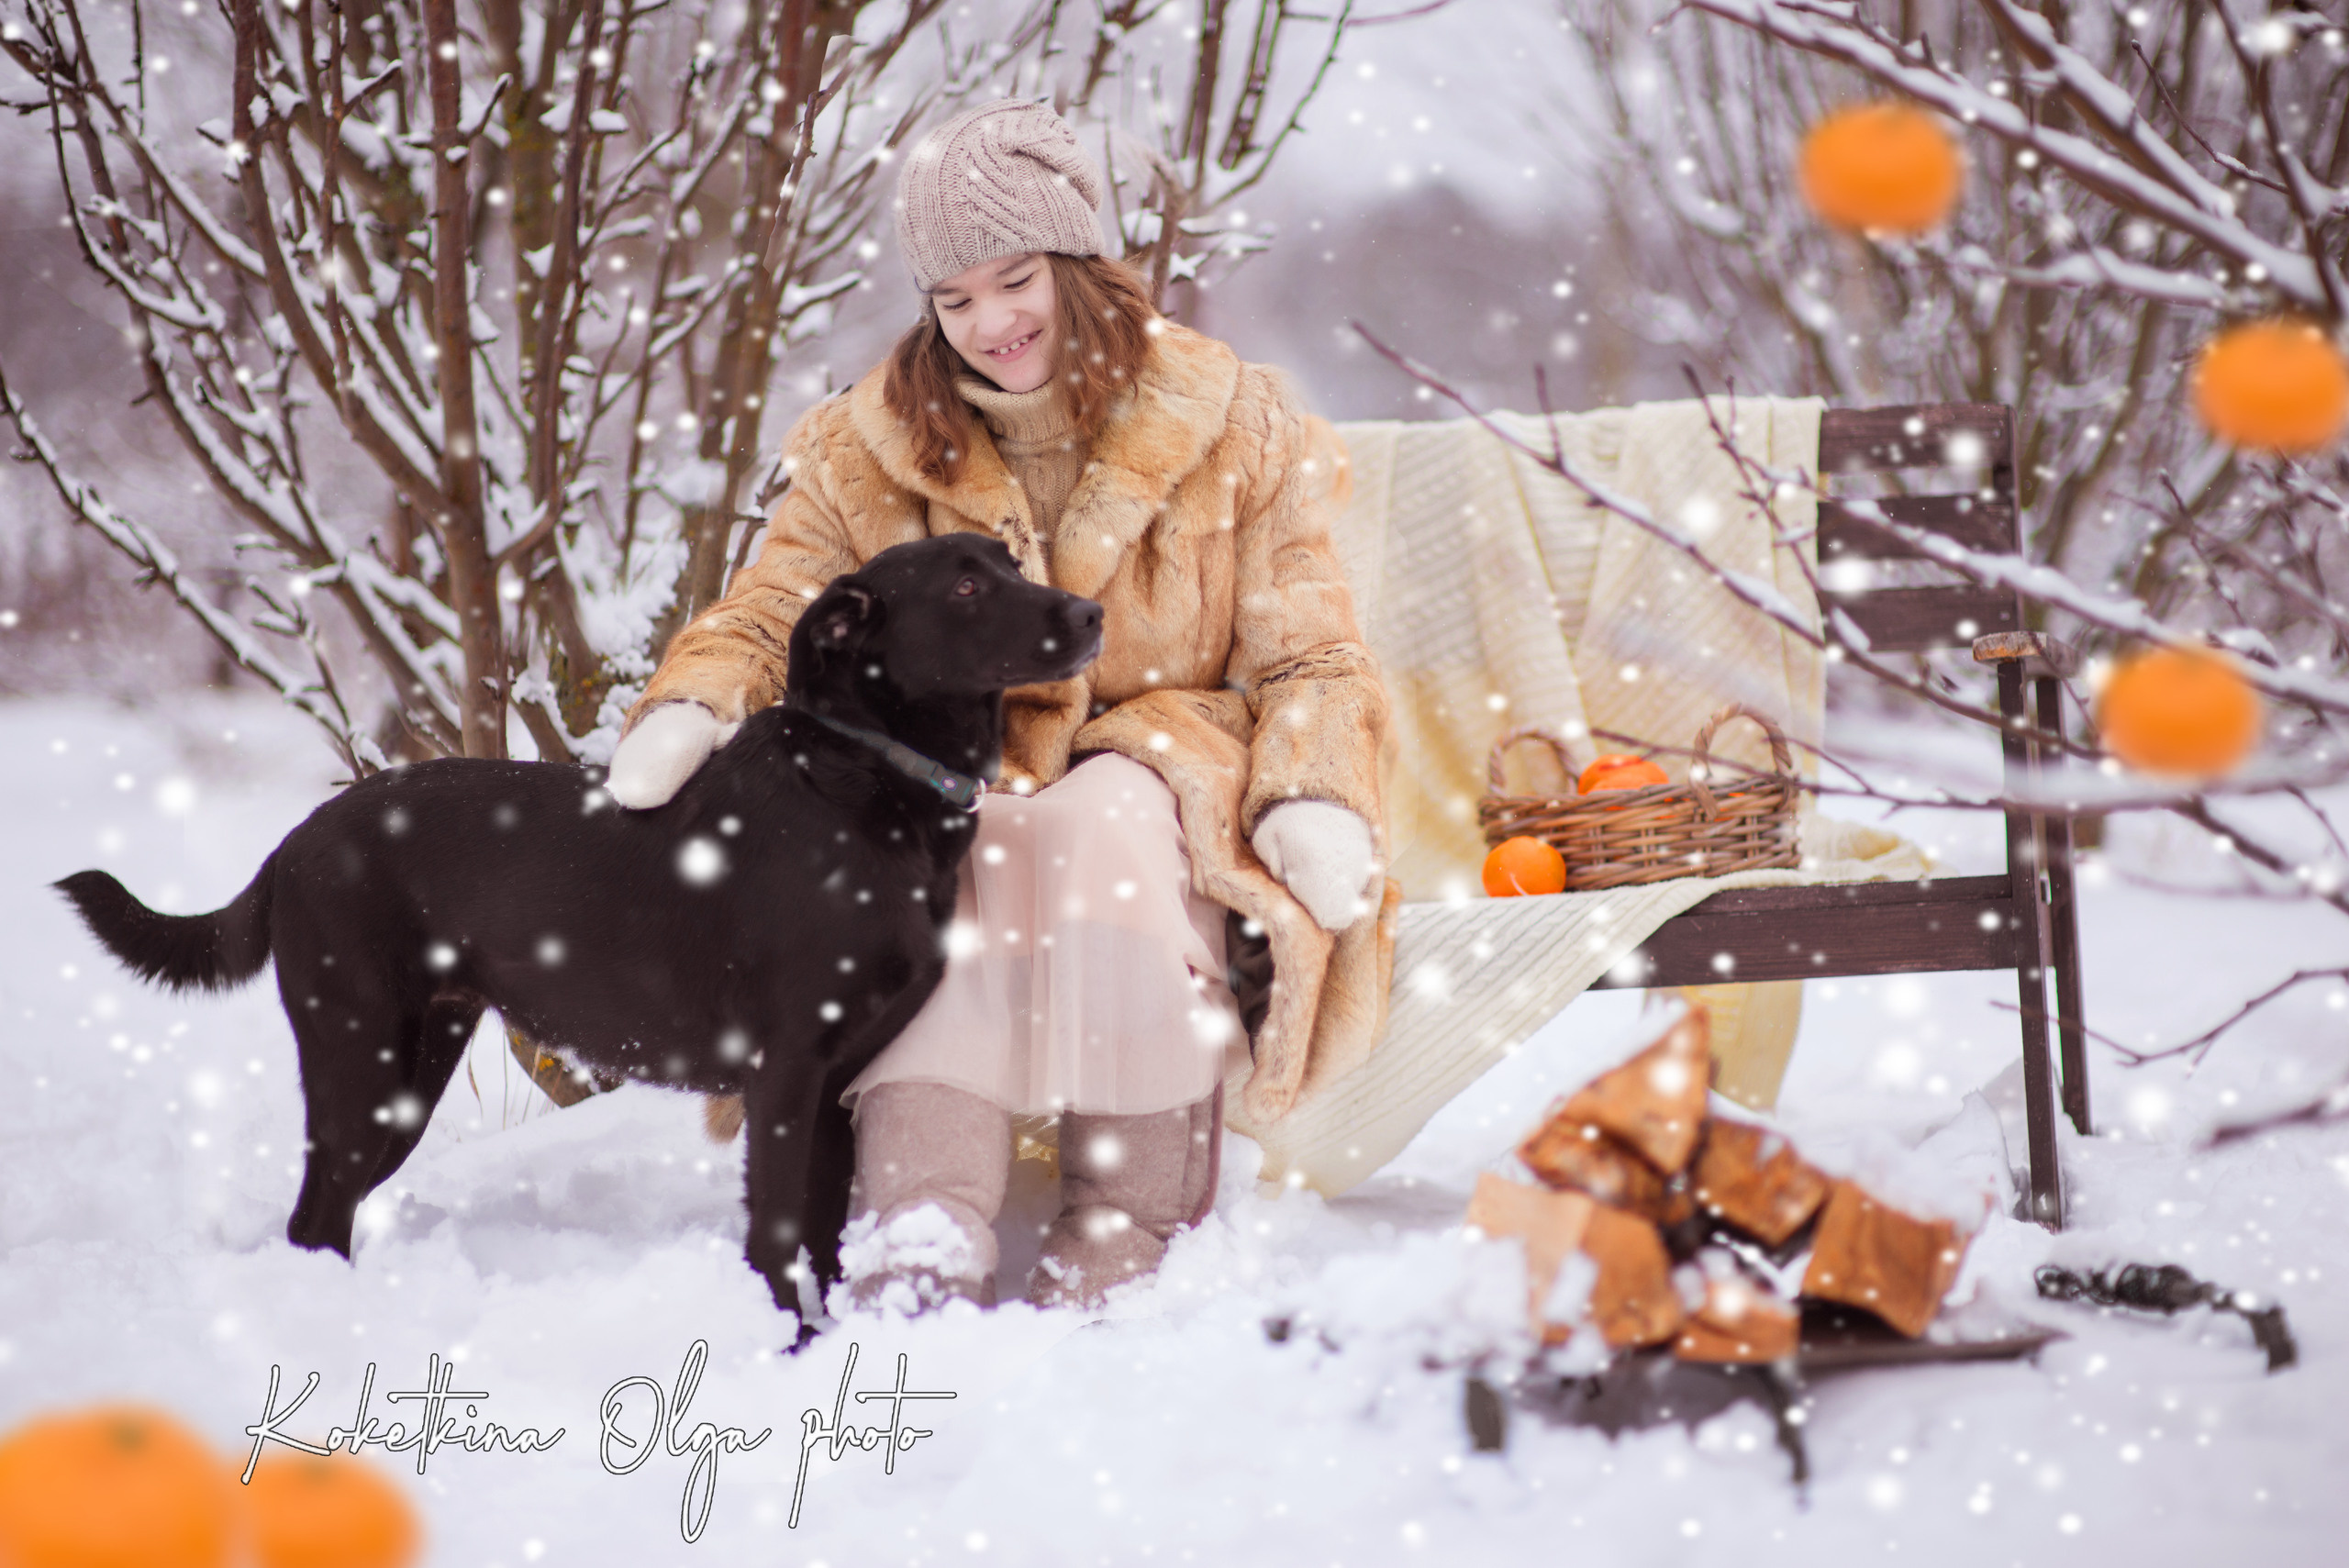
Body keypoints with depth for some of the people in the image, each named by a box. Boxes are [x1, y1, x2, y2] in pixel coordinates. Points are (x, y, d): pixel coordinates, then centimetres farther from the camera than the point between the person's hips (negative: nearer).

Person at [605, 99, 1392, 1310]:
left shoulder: (1233, 427, 3)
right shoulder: (871, 450, 8)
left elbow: (1310, 658, 3)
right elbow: (766, 615, 4)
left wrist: (1313, 802, -17)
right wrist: (687, 710, -20)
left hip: (1163, 750, -1)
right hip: (962, 770, 2)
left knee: (1096, 824, -37)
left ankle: (1139, 1215, -28)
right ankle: (922, 1221, -45)